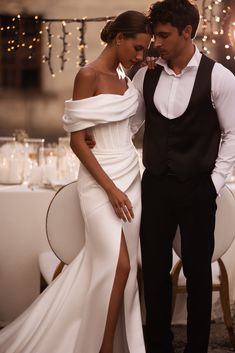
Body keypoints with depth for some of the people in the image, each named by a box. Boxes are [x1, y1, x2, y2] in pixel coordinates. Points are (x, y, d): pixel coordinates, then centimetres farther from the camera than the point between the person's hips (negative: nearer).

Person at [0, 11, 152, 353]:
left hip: (130, 176, 7)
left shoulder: (125, 77, 11)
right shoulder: (88, 75, -12)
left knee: (122, 265, 8)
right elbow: (77, 141, -15)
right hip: (100, 181, -7)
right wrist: (111, 189, -18)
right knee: (117, 265, -10)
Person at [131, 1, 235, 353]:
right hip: (155, 185, 4)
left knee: (198, 271, 8)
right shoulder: (146, 75, 2)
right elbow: (130, 122, 9)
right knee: (154, 268, 11)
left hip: (197, 189, -3)